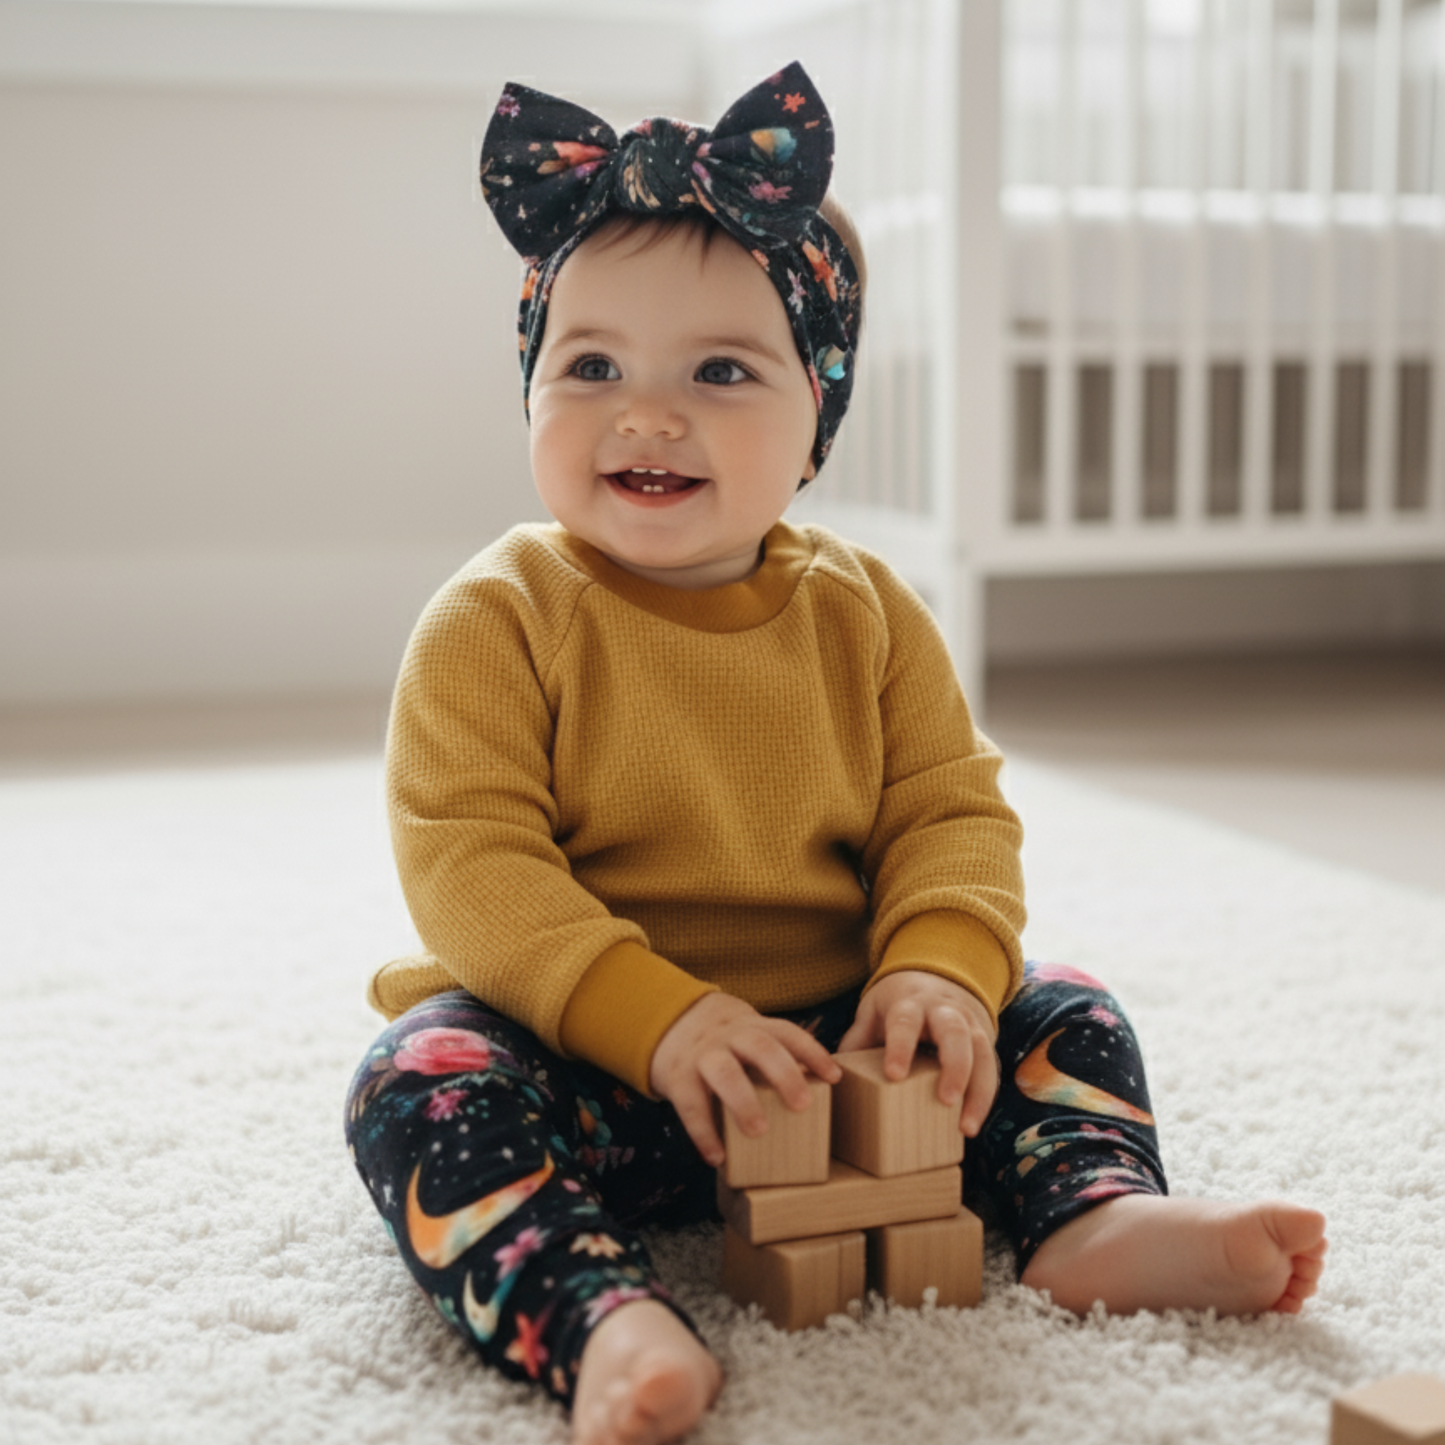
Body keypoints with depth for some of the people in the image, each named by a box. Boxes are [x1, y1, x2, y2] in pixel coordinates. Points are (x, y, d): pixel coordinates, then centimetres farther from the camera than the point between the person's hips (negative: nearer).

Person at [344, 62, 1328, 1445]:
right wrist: (658, 1017, -30)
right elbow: (469, 864, -18)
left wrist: (941, 967, -21)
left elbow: (952, 813, 1)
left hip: (834, 1045, 4)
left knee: (1056, 1012, -3)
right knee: (424, 1079, -31)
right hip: (583, 1057, -3)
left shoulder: (863, 613, 3)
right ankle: (599, 1320, -46)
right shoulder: (496, 621, -10)